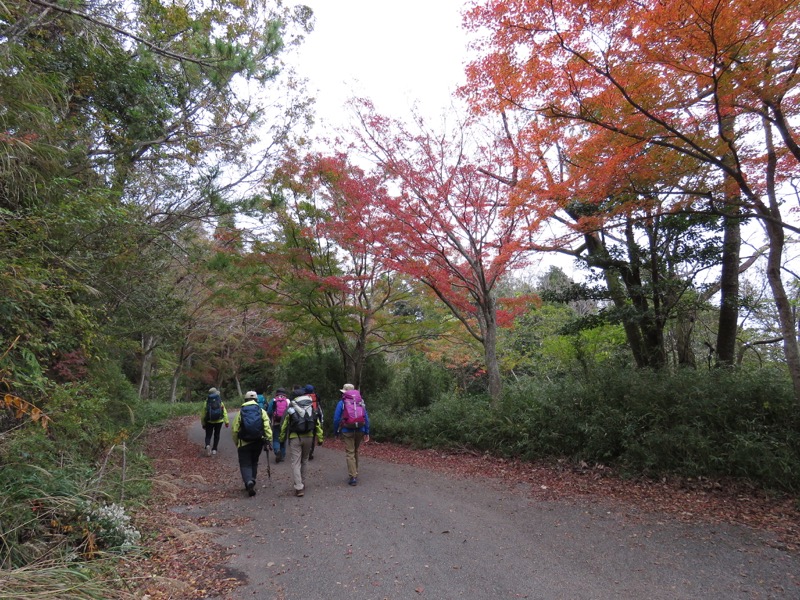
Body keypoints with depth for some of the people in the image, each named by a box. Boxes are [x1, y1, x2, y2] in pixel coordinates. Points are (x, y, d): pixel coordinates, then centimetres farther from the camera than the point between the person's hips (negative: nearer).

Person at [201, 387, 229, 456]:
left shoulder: (207, 402, -6)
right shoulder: (220, 402, -5)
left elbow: (203, 414, -2)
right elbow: (224, 412, -8)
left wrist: (203, 423, 8)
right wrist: (226, 421, -4)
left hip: (209, 422, -1)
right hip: (219, 421, 1)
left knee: (208, 435, 9)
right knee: (216, 435, 14)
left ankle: (207, 445, -19)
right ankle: (214, 450, 14)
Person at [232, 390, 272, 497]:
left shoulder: (240, 412, -2)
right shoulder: (262, 411, -1)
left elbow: (235, 430, -1)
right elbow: (267, 427, -10)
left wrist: (236, 443, 13)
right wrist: (269, 441, -5)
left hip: (244, 443, -2)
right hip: (258, 442, 2)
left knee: (245, 464, 4)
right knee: (254, 463, 21)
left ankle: (249, 481, -19)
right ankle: (251, 481, 25)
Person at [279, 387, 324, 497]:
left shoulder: (290, 409, -4)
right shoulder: (311, 408, 5)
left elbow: (284, 425, 0)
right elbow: (317, 424, 5)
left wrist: (282, 438, 11)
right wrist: (320, 438, 10)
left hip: (295, 438, -3)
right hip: (308, 437, 3)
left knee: (296, 463, -1)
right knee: (304, 461, 20)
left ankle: (299, 488, -8)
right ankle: (302, 483, 29)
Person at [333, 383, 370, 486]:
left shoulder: (342, 403, 1)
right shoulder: (360, 402, 10)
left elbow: (336, 419, -2)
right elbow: (366, 418, 6)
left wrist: (336, 432, 8)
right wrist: (367, 432, 9)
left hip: (348, 431, -3)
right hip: (360, 430, 4)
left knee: (350, 453, 1)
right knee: (356, 452, 20)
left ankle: (353, 477, -4)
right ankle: (355, 473, 28)